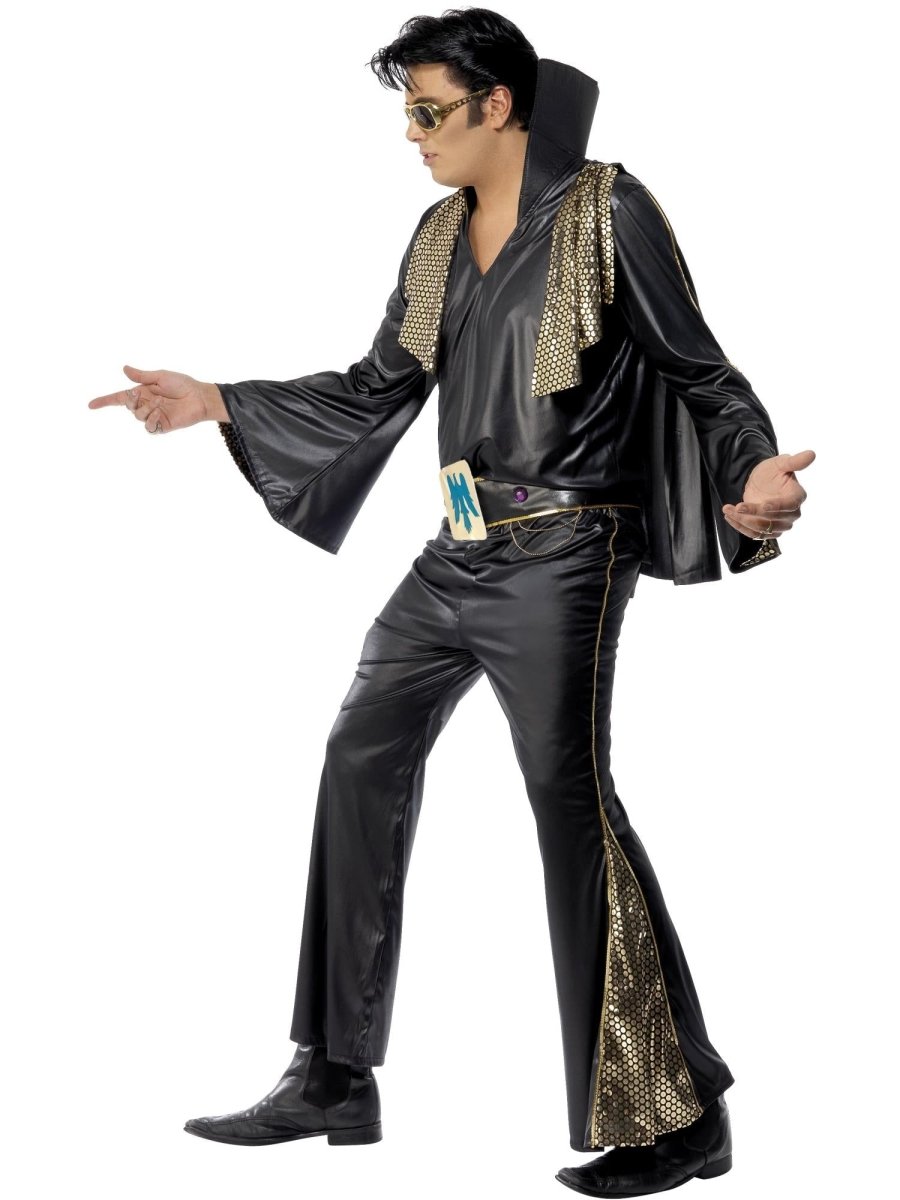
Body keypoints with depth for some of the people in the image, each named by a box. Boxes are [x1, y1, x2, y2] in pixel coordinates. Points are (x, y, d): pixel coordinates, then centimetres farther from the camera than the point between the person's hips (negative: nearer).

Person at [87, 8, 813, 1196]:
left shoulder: (608, 212, -7)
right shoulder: (442, 233, 13)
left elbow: (700, 371, -6)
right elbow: (377, 389, 18)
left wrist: (758, 474, -25)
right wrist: (213, 401, 16)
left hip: (558, 555, -8)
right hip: (459, 556, 8)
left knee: (569, 795, -11)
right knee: (362, 758, 5)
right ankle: (334, 1078, 15)